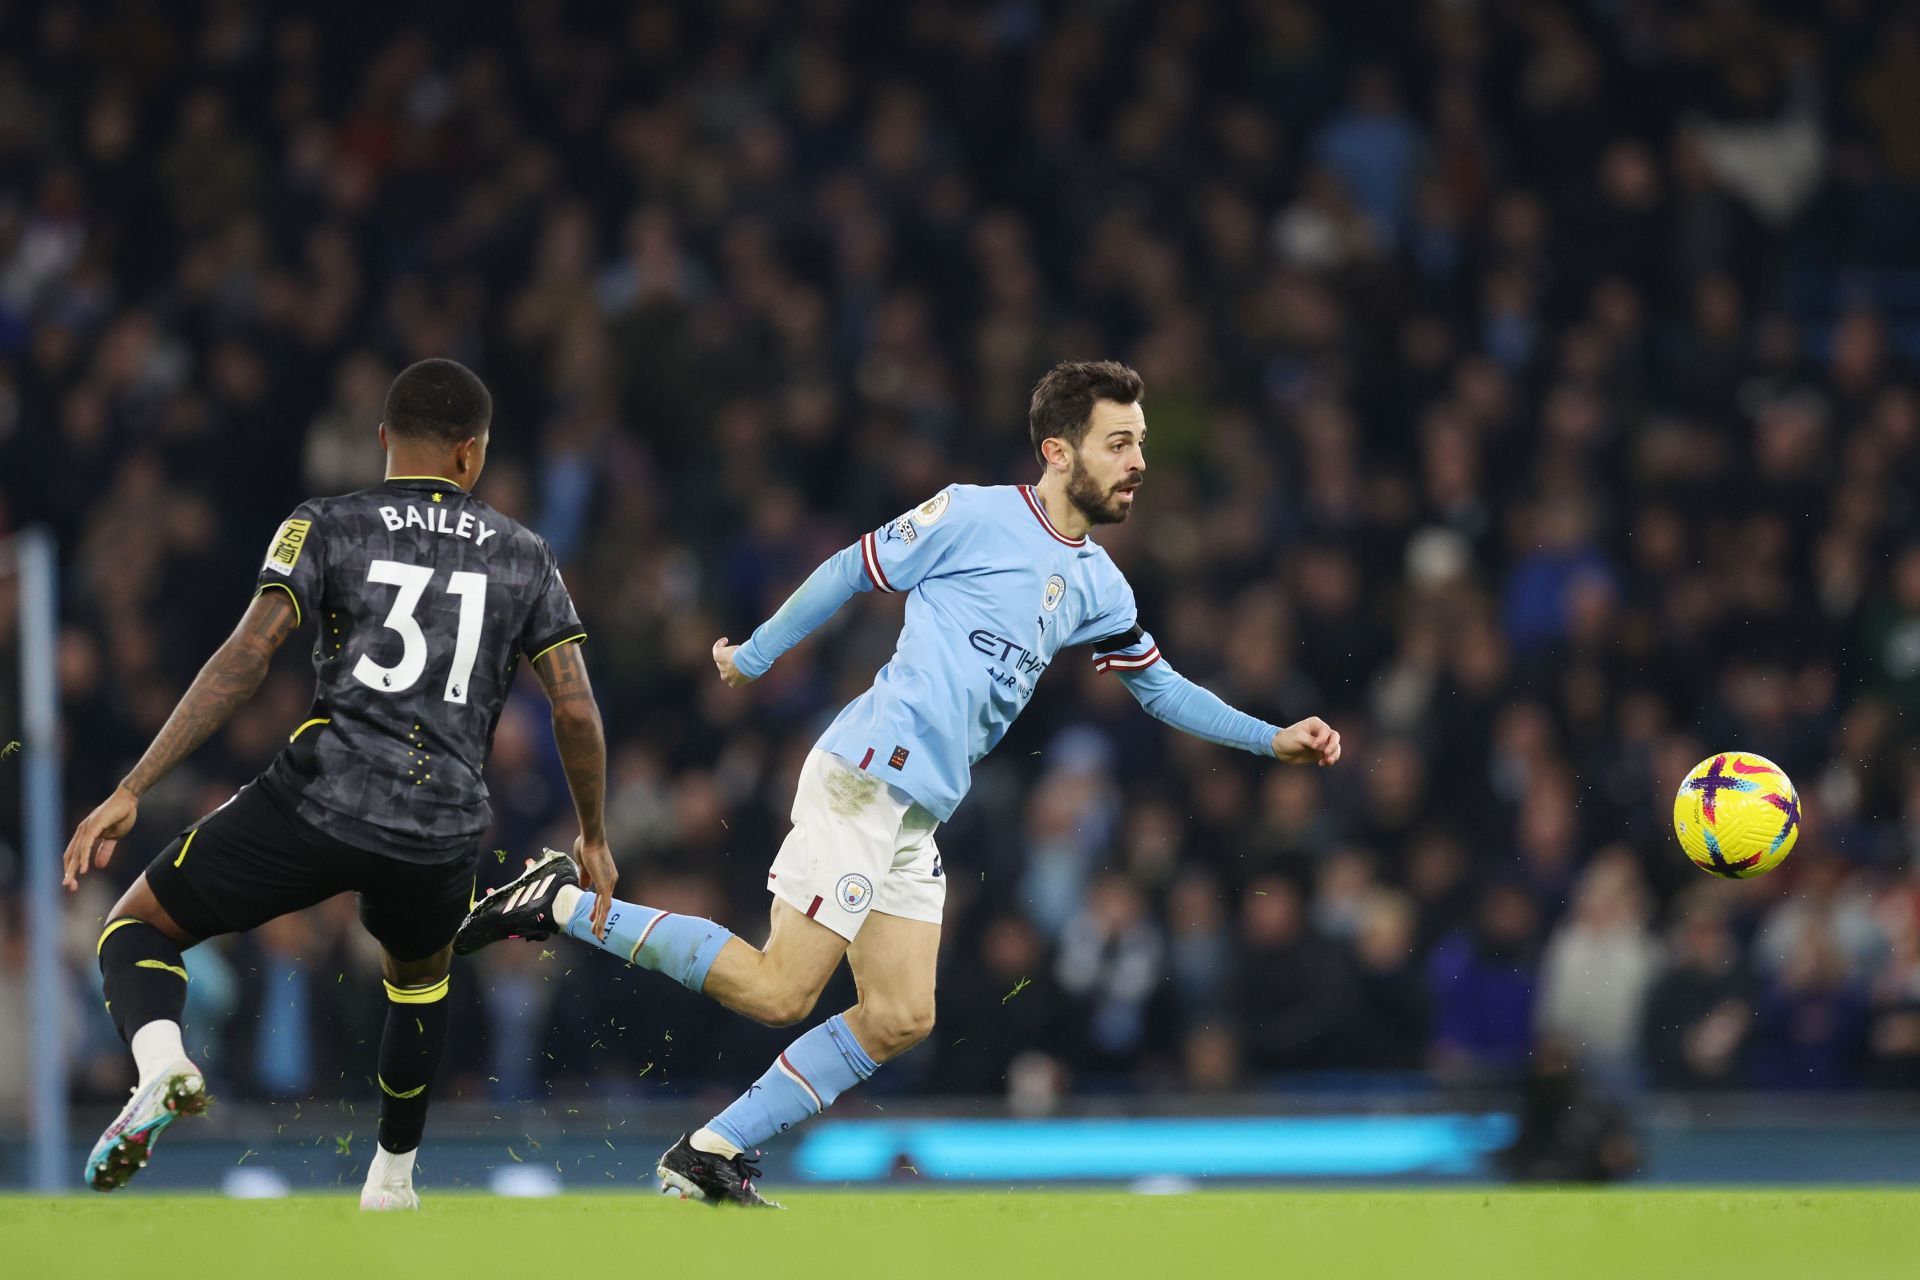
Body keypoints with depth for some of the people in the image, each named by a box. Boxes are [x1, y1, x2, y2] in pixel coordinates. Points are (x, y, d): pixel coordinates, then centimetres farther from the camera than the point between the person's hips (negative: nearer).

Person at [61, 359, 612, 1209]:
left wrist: (131, 792, -9)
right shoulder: (522, 557, 12)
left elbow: (246, 658, -8)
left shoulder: (327, 528, 4)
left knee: (138, 927, 12)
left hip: (319, 799, -3)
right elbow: (575, 710, 8)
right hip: (442, 832, 3)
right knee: (421, 976, 36)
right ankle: (391, 1185, 42)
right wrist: (592, 837, 24)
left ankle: (160, 1065, -20)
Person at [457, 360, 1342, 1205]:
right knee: (780, 993, -16)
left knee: (900, 1018, 1)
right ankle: (564, 903, -7)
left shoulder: (1098, 587, 17)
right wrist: (755, 657, 6)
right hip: (869, 774, -9)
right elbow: (851, 571, 2)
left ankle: (709, 1155, 5)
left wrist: (1271, 740, 20)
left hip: (919, 814, 9)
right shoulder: (973, 515, -5)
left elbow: (1160, 686, 27)